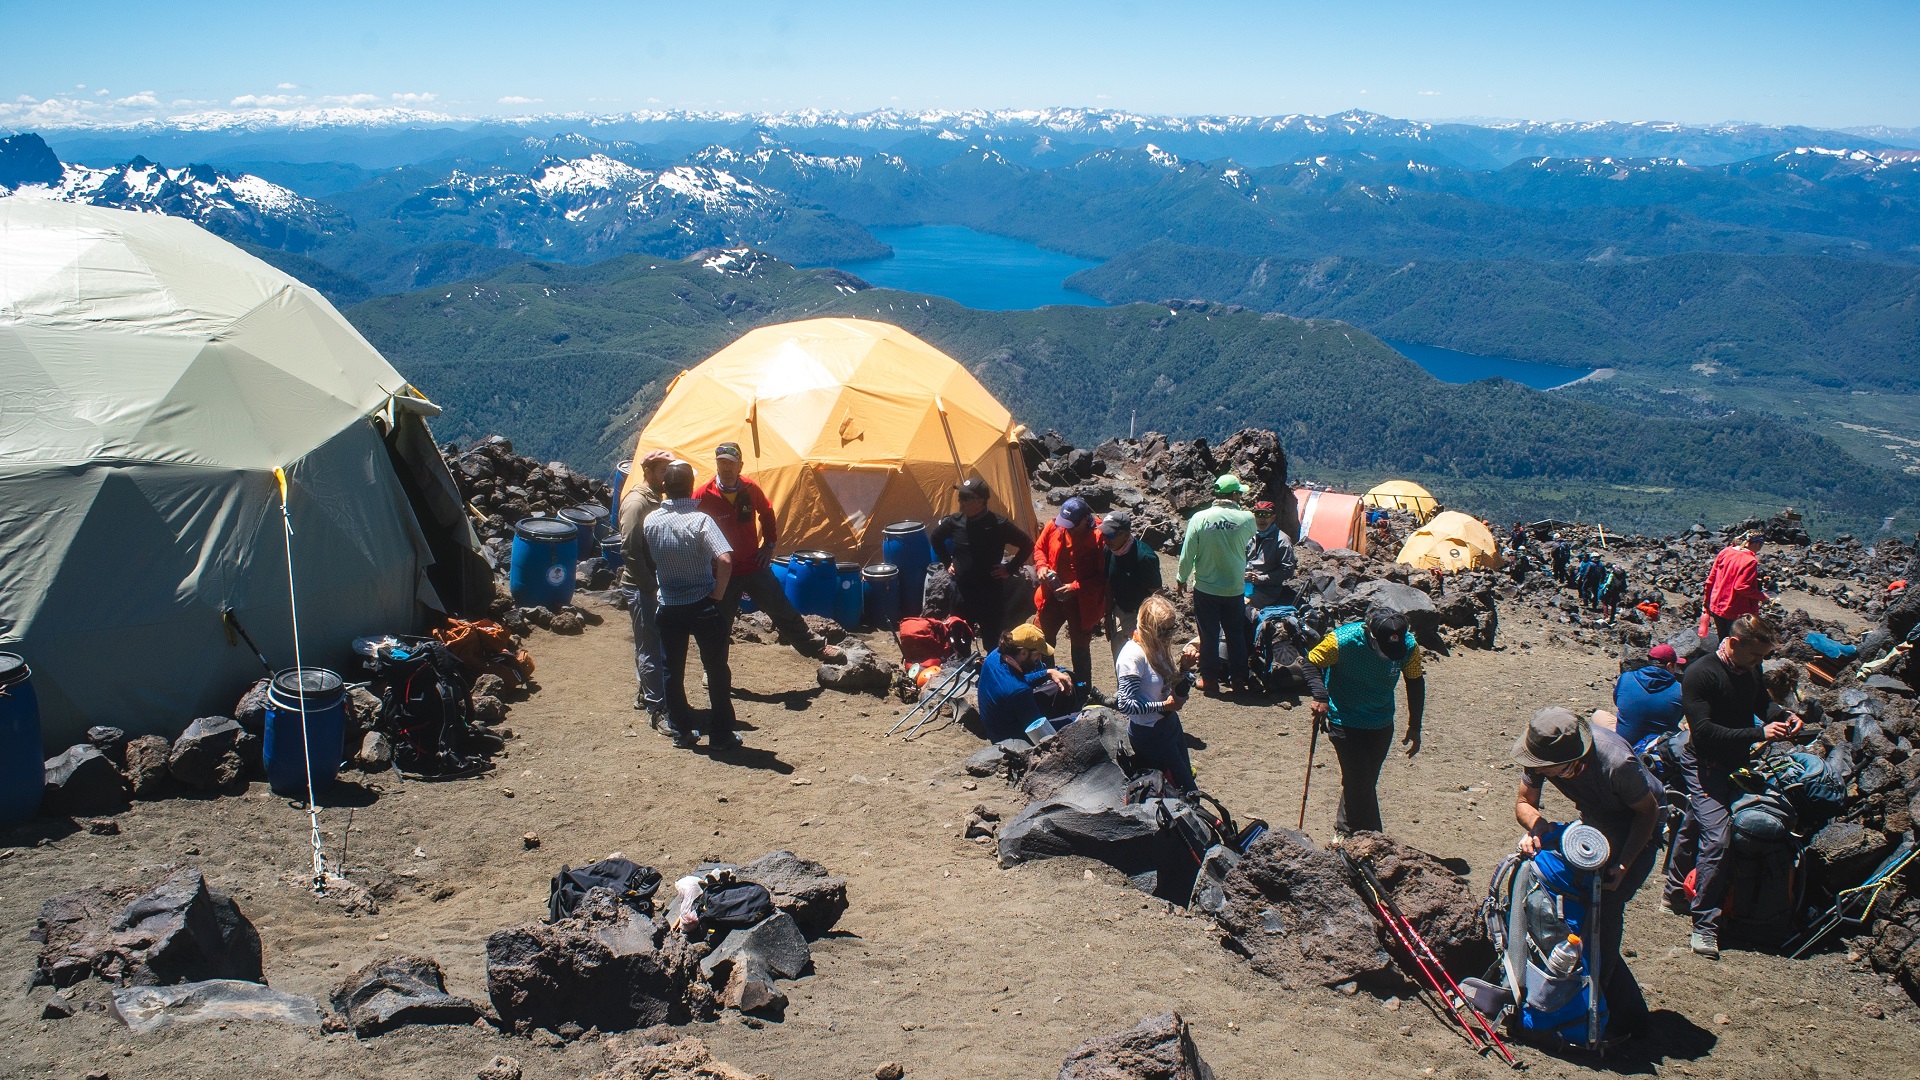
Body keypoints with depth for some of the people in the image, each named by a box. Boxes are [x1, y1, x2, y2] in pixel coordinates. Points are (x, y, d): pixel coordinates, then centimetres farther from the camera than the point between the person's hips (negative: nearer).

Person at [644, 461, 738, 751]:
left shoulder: (651, 521, -4)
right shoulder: (701, 520, -16)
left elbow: (647, 561, 8)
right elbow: (725, 560, -27)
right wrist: (717, 594, -15)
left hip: (669, 608, 3)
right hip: (702, 607, -3)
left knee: (672, 671, 17)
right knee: (716, 670, 8)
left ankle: (680, 730, 23)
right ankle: (720, 735, 13)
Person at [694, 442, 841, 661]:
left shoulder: (751, 489, -4)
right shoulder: (703, 496, -15)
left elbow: (767, 514, 16)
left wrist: (769, 544, 9)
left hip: (755, 566, 2)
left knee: (784, 612, 11)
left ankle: (817, 648, 24)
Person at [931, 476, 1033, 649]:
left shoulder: (999, 525, -14)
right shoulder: (954, 522, -4)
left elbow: (1027, 545, -4)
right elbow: (935, 539, 18)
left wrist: (1009, 569, -6)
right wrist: (947, 562, 11)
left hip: (991, 595, -4)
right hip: (961, 594, 4)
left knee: (992, 643, 6)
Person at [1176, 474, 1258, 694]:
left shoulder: (1199, 518, -13)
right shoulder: (1246, 519, -12)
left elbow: (1187, 553, -7)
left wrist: (1181, 578, 8)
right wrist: (1236, 507, 16)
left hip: (1205, 588, -1)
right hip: (1235, 589, 1)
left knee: (1209, 635, 10)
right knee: (1236, 634, 15)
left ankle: (1210, 679, 18)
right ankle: (1238, 678, 23)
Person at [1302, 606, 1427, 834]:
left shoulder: (1409, 646, -16)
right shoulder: (1342, 641, -27)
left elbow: (1415, 682, 0)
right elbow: (1312, 662, -12)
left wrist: (1414, 727, 2)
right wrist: (1320, 697, -29)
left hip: (1381, 724, 4)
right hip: (1345, 721, -4)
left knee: (1366, 782, 17)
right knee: (1360, 782, -10)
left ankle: (1345, 829, 38)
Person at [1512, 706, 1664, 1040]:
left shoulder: (1616, 762, -38)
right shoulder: (1542, 751, -22)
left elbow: (1649, 811, -21)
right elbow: (1524, 801, -8)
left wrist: (1622, 866, -28)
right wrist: (1537, 824, -31)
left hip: (1639, 825, -6)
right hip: (1597, 821, 6)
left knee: (1605, 906, -18)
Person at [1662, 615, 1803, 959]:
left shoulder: (1750, 670, 0)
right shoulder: (1700, 674, -24)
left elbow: (1762, 702, 20)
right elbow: (1703, 732, -27)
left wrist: (1783, 716, -2)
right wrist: (1758, 732, -30)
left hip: (1735, 761, 8)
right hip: (1705, 764, -7)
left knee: (1693, 828, 21)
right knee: (1717, 837, -16)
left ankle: (1675, 892, 38)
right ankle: (1705, 925, -9)